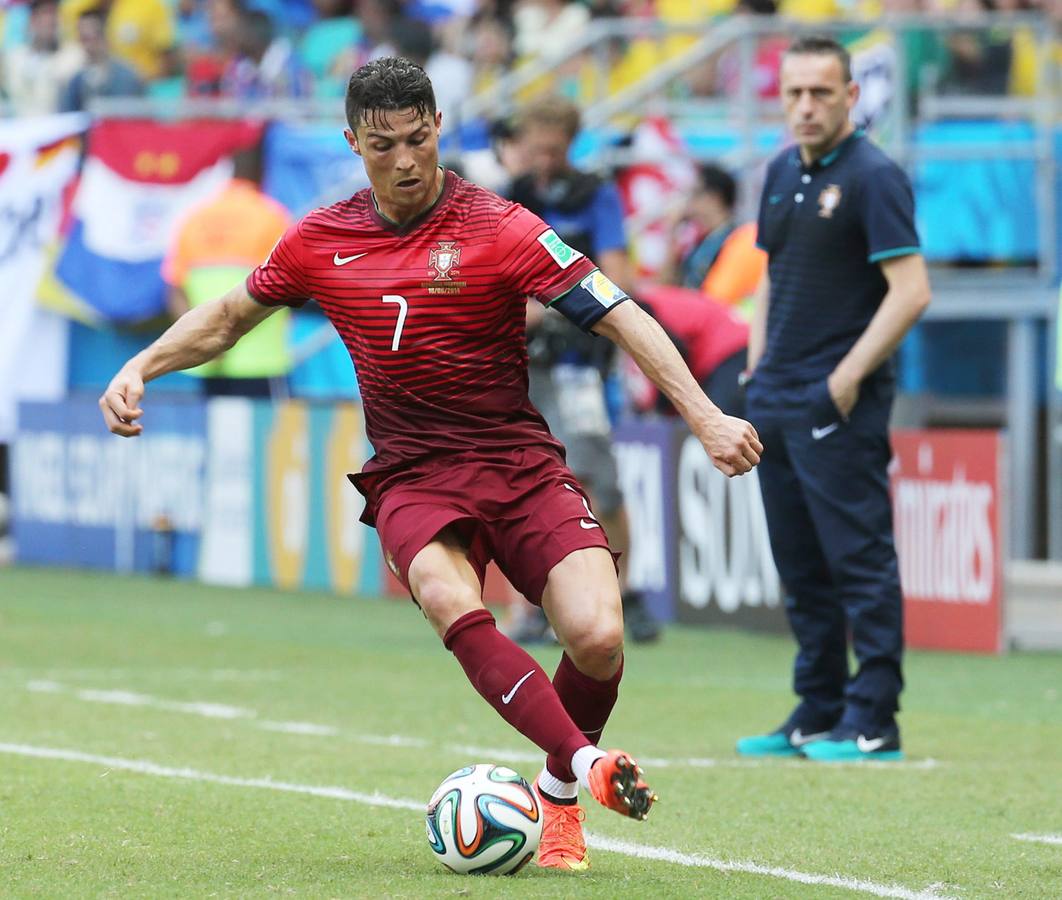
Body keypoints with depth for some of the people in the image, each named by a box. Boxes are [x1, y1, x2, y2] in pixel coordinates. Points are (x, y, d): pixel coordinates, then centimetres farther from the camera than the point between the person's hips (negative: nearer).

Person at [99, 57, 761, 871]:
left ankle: (559, 799, 7)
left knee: (598, 636, -21)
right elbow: (231, 316, 23)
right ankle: (589, 763, -42)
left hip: (520, 463, -1)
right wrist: (140, 368, 10)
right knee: (454, 605, -33)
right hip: (412, 474, 1)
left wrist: (704, 416, -20)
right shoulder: (320, 241, 5)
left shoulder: (500, 228, -7)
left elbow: (619, 317, -11)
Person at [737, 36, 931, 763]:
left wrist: (846, 380, -17)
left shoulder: (874, 177, -10)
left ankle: (873, 723, -5)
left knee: (860, 559, -7)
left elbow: (911, 291, -15)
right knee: (801, 568, 11)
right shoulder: (782, 174, 14)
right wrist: (756, 371, 15)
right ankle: (817, 716, 17)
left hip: (839, 406, -8)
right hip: (778, 403, 8)